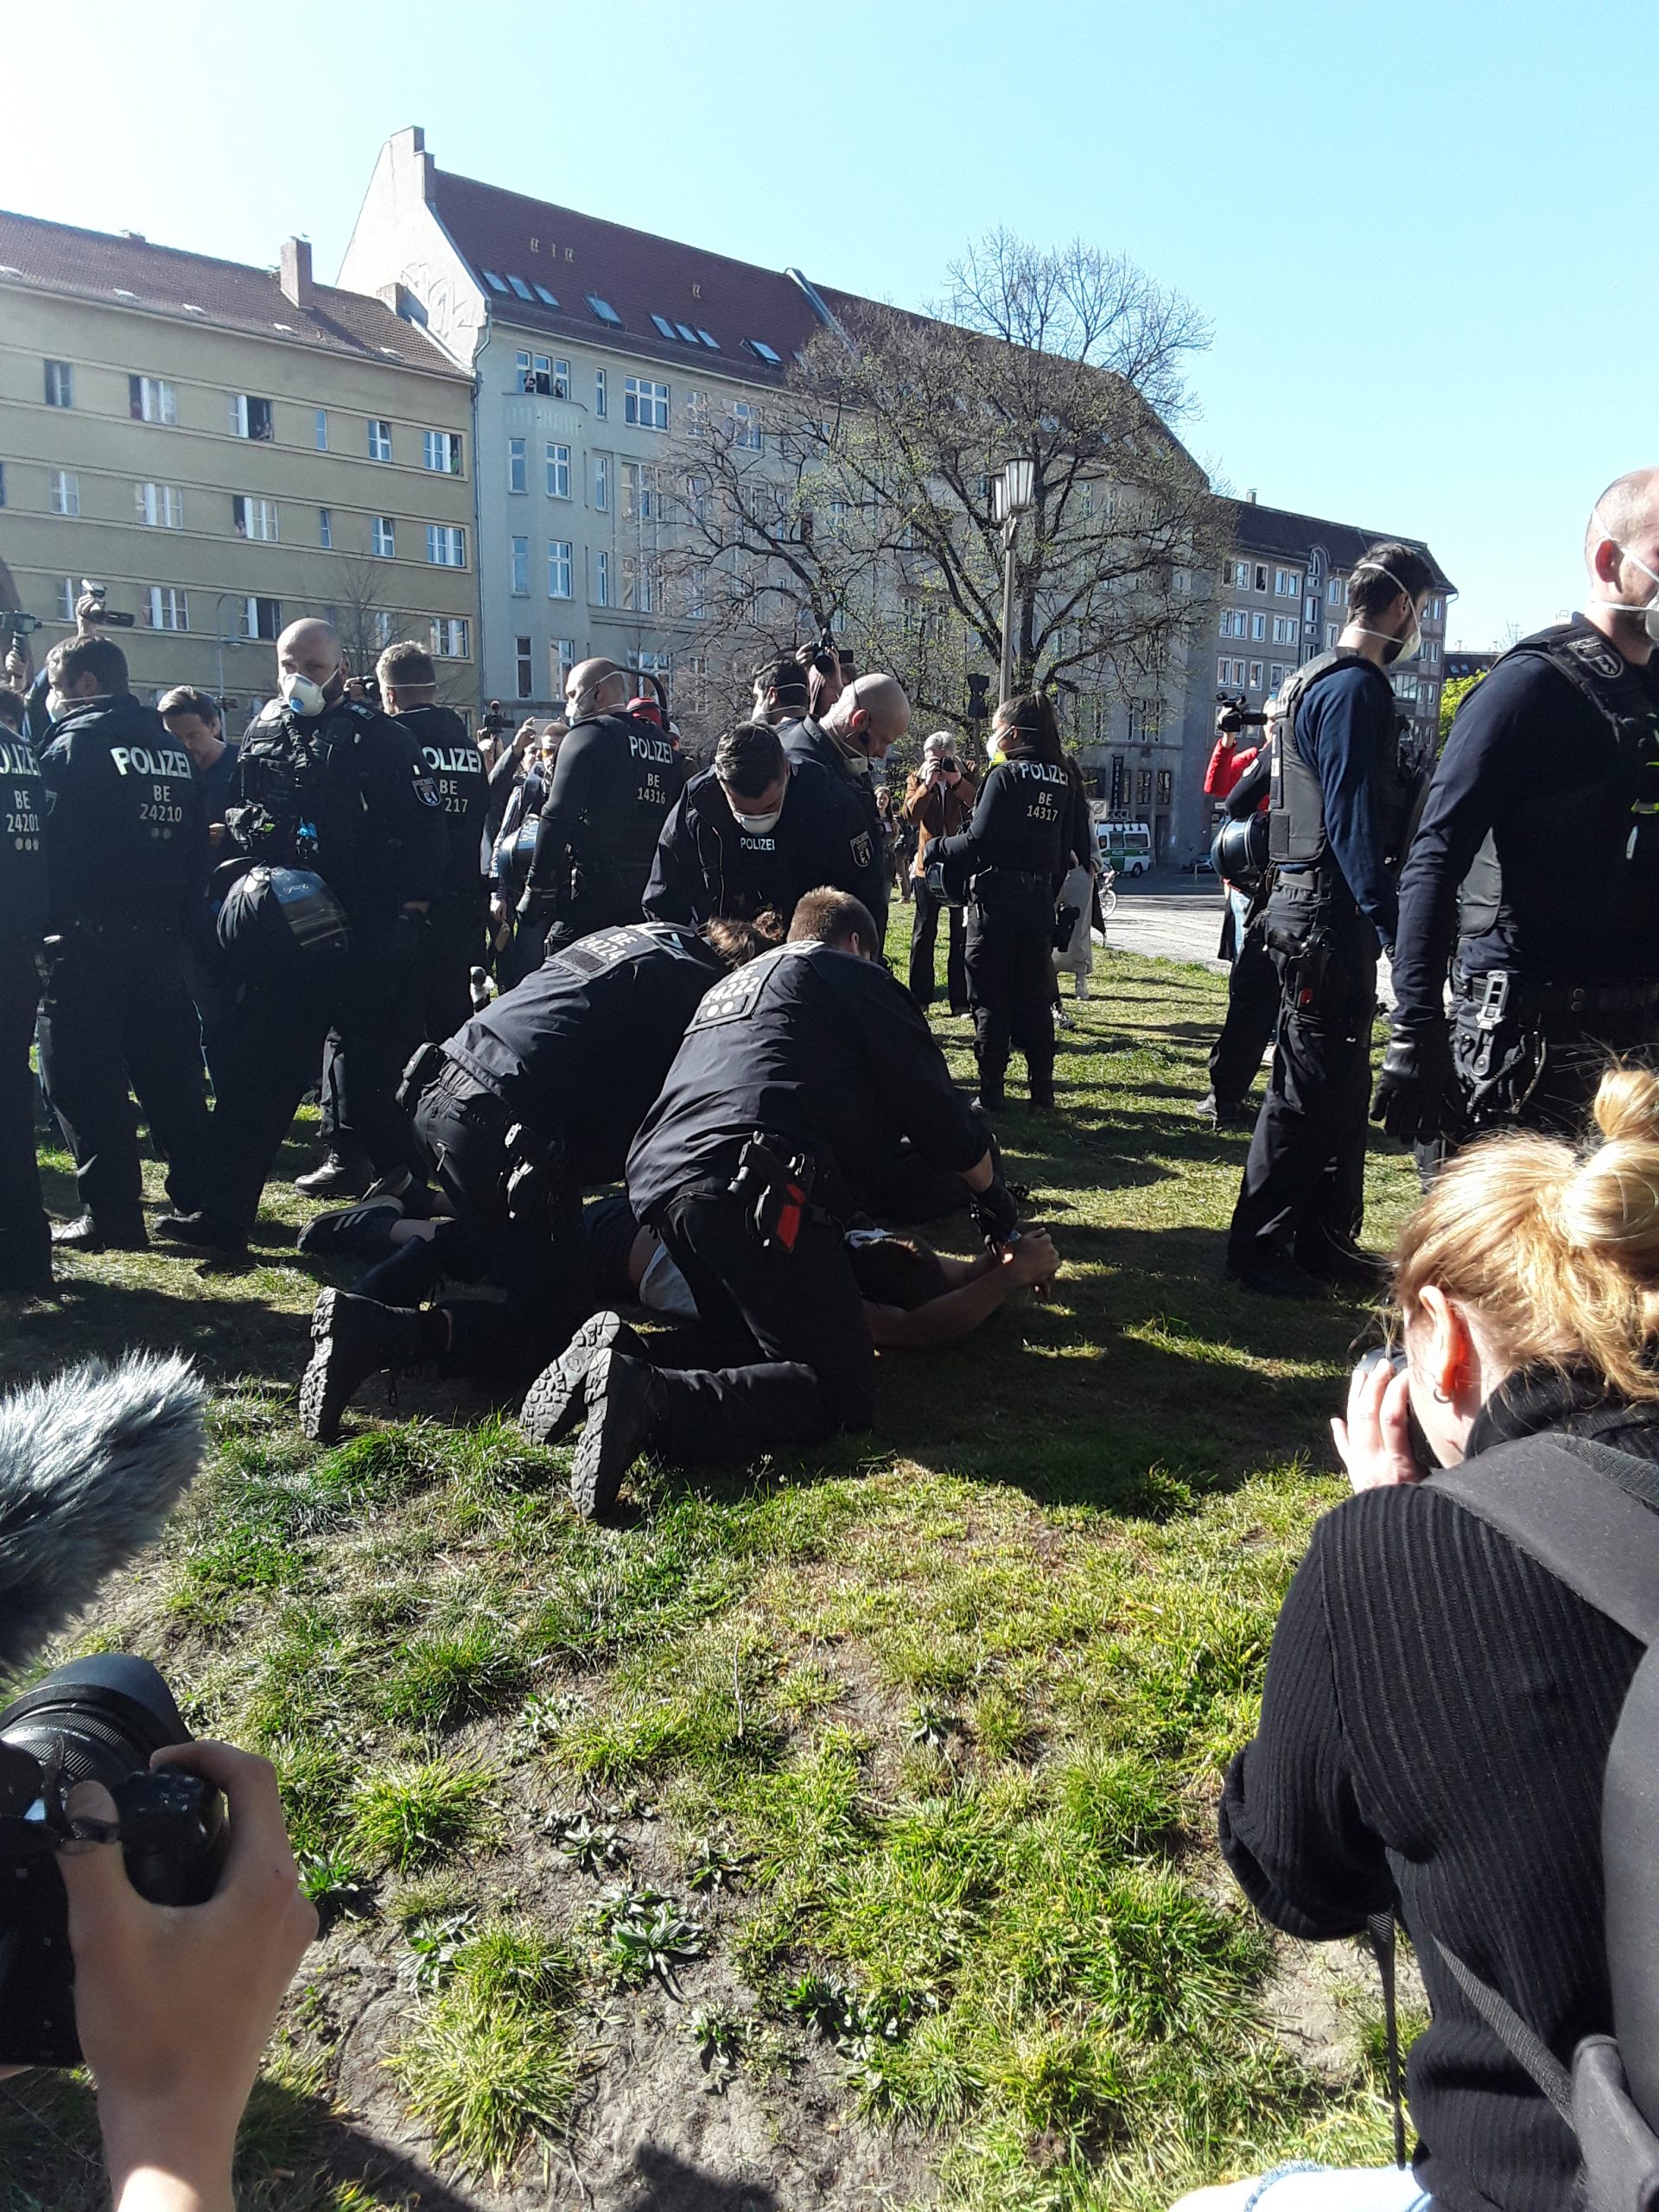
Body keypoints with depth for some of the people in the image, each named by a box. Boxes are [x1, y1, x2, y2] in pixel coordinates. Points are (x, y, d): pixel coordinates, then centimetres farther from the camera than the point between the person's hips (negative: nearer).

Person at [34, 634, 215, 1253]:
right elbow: (196, 843, 13)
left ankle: (111, 1214, 0)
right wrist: (178, 911, 15)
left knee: (83, 1078, 0)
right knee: (168, 1069, 13)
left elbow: (45, 840, -11)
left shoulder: (74, 744, -9)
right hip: (161, 939, 7)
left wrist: (41, 921, -2)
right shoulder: (173, 749, 11)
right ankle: (202, 1196, 18)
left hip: (86, 942, -7)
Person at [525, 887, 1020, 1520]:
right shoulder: (852, 973, 14)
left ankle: (612, 1357, -4)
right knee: (842, 1391, -4)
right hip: (755, 1187, -8)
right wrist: (994, 1195, 26)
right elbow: (933, 1105, 10)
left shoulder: (732, 986, 37)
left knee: (759, 1347, 21)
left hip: (658, 1180, 8)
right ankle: (656, 1402, -25)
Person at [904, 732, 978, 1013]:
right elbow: (911, 815, -12)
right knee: (923, 934, 6)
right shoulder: (917, 779, 5)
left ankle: (961, 1000, 6)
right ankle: (919, 997, 13)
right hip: (928, 865, 1)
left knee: (962, 935, 2)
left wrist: (958, 782, -25)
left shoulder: (966, 778, 2)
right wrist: (928, 784, -22)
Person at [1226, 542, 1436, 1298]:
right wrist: (1391, 924, -23)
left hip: (1325, 909, 10)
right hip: (1330, 914, -10)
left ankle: (1326, 1238, 23)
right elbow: (1351, 818, -21)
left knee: (1341, 1083, 14)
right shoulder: (1354, 687, -13)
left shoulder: (1321, 681, 19)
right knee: (1309, 1086, -5)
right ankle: (1257, 1247, 3)